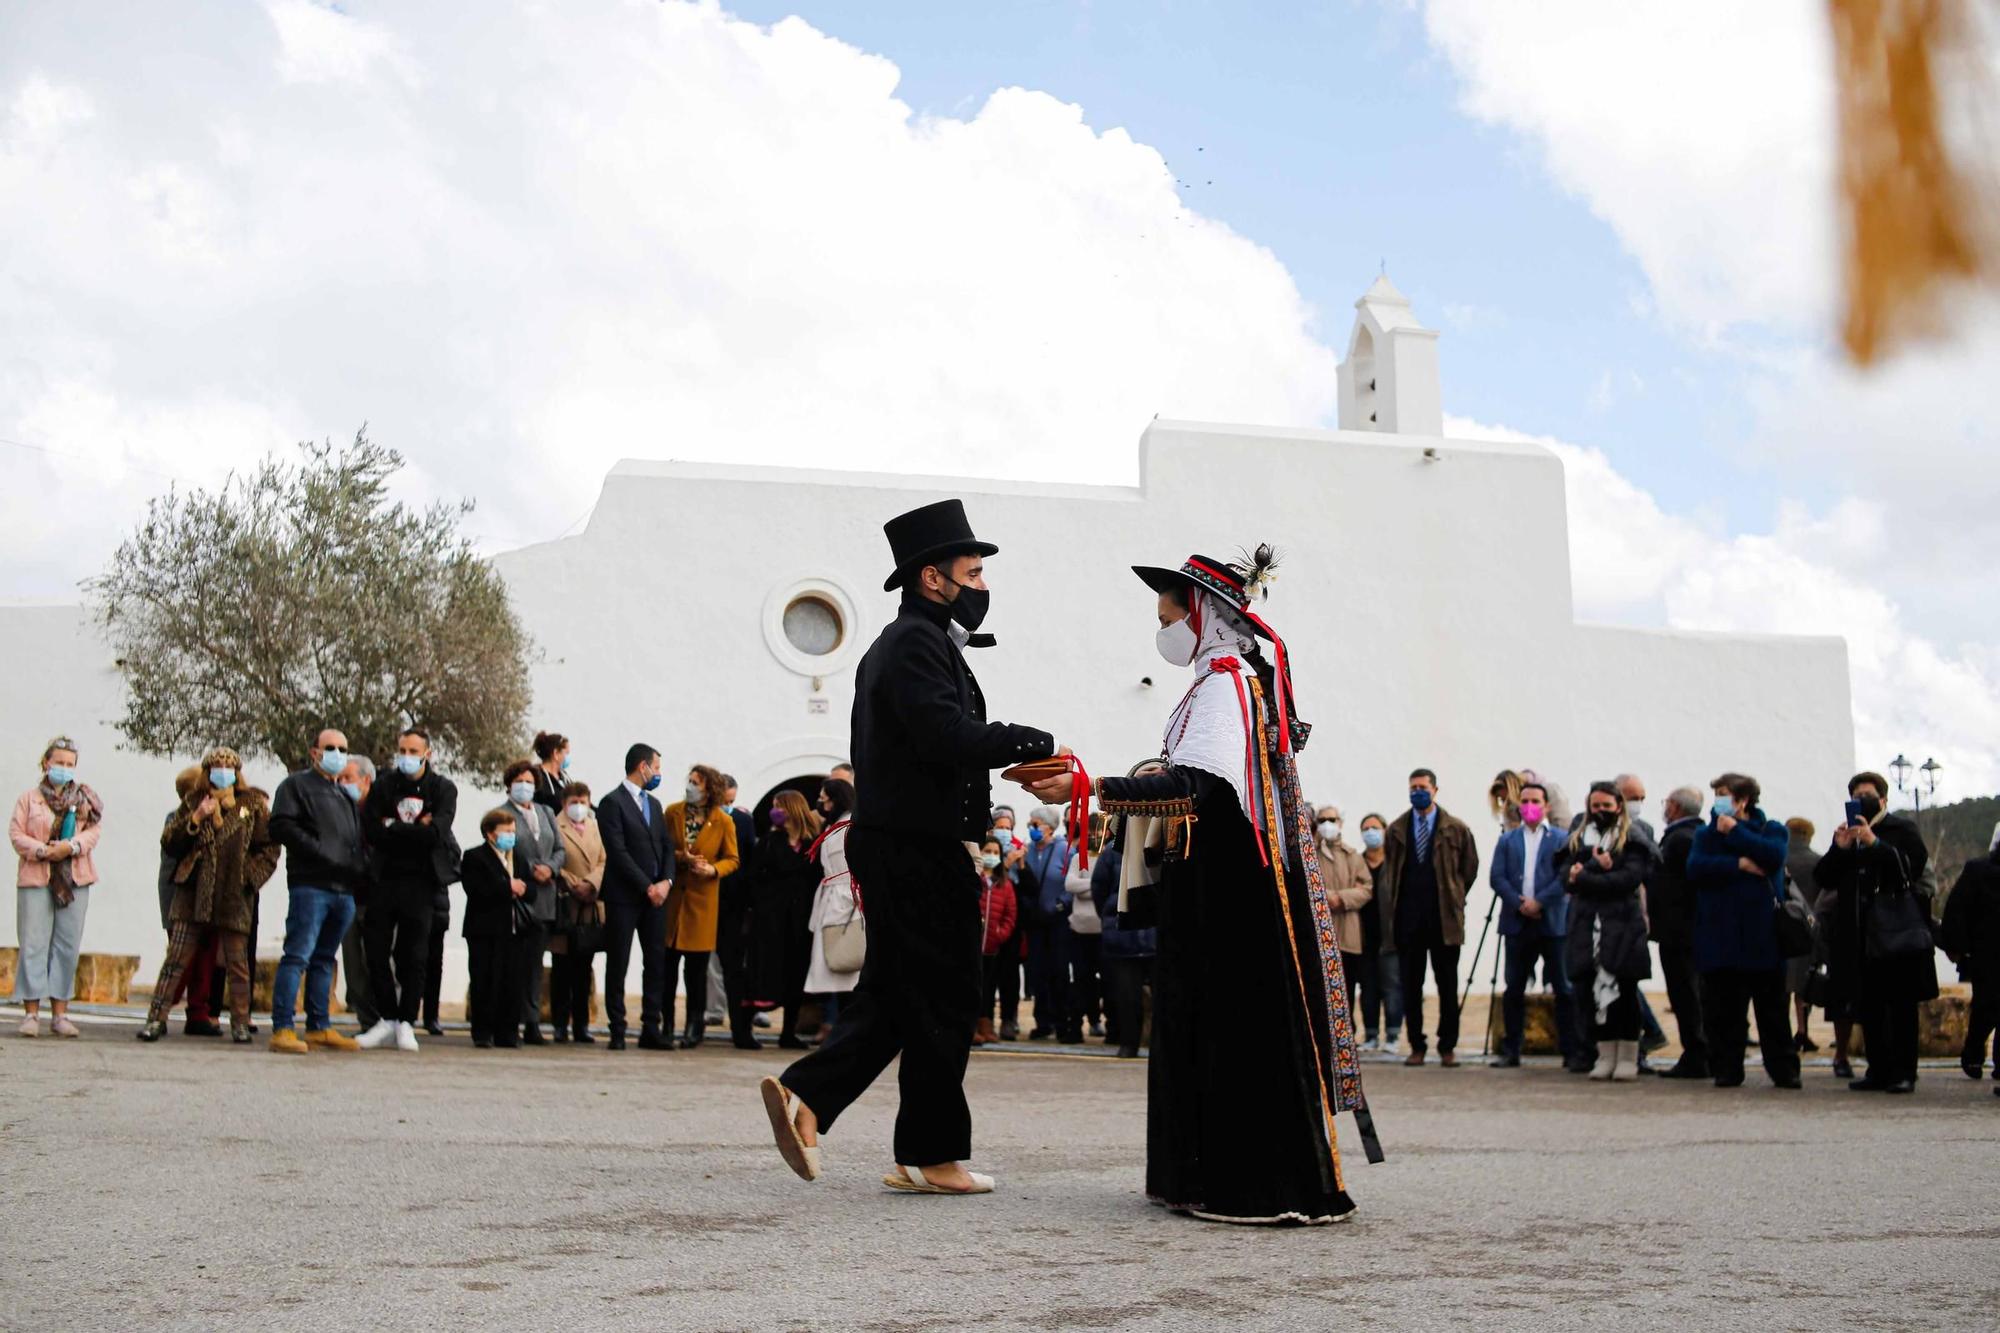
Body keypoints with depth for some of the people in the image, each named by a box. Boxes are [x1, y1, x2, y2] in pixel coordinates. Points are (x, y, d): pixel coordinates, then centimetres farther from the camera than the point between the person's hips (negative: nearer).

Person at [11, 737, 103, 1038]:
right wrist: (42, 850, -16)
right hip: (36, 877, -2)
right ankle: (31, 1012, -1)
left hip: (74, 879, 2)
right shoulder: (29, 798, 7)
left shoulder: (86, 797, 12)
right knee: (33, 943, -4)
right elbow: (16, 835, 0)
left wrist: (71, 846, -16)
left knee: (68, 945, 2)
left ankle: (60, 1013, 5)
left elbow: (94, 831, 1)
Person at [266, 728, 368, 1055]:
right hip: (310, 885, -7)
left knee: (324, 960, 11)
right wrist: (321, 853, -16)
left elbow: (358, 841, 29)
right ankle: (282, 1029, -14)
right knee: (298, 956, -12)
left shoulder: (346, 796, 26)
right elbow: (281, 826, -10)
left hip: (344, 890, 7)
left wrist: (360, 864, 9)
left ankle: (319, 1028, 15)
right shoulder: (297, 784, 4)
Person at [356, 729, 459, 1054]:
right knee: (376, 950, 0)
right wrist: (414, 831, -9)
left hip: (421, 881, -2)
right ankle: (387, 1018, 12)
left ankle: (407, 1022, 8)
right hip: (385, 878, 2)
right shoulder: (383, 787, 9)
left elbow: (435, 832, -12)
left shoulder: (443, 789, 3)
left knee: (413, 955, -1)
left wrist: (394, 827, -7)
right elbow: (371, 832, -3)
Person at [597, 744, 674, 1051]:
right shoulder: (612, 802, -6)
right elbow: (618, 851, -13)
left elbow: (666, 846, 15)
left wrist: (666, 881, -3)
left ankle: (650, 1030, 9)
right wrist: (647, 886, -14)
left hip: (655, 894, 7)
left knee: (656, 963, 4)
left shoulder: (654, 804, 19)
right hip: (624, 896, -7)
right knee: (617, 965, 0)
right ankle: (617, 1031, 5)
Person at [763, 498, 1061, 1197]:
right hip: (919, 851, -10)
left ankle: (805, 1094, 4)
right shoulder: (916, 643, -14)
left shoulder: (897, 643, 20)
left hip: (895, 845, 10)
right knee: (942, 1001, -1)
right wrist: (1038, 742, -17)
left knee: (892, 994, 14)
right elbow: (947, 737, -26)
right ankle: (931, 1155, 7)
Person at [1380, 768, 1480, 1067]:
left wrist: (1452, 897, 9)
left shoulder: (1456, 828, 1)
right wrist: (1393, 903, 11)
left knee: (1447, 985, 3)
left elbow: (1470, 868, 9)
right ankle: (1416, 1046, 10)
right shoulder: (1396, 830, 8)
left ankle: (1448, 1048, 10)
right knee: (1411, 985, 3)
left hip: (1443, 917, -2)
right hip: (1407, 917, 2)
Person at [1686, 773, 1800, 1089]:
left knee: (1772, 1006, 2)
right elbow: (1695, 867, -5)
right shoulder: (1706, 834, 15)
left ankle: (1784, 1070, 7)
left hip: (1761, 936, -2)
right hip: (1720, 936, 2)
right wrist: (1739, 864, -12)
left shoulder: (1771, 830, 10)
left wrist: (1735, 832, -7)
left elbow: (1773, 855, -13)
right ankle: (1726, 1070, 8)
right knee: (1723, 1009, 2)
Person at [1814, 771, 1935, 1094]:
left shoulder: (1901, 829, 3)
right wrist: (1838, 849, -7)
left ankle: (1904, 1073, -2)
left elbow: (1913, 866, -13)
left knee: (1901, 1004, -3)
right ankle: (1879, 1071, 10)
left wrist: (1875, 843, -20)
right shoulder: (1846, 834, 17)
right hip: (1860, 936, 5)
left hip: (1897, 933, -5)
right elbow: (1823, 879, 9)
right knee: (1869, 1006, 5)